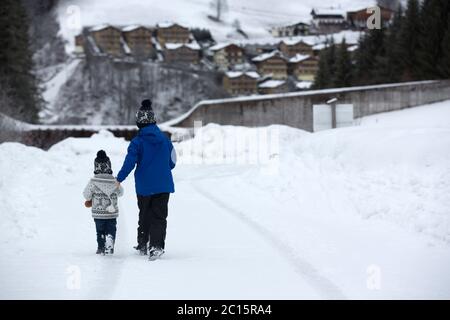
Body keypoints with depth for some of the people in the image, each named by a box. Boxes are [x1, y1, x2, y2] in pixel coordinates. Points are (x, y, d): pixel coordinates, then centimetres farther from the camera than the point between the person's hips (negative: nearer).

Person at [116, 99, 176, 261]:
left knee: (145, 215, 16)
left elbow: (129, 163, -15)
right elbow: (172, 162, 10)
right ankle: (157, 245, -16)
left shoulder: (137, 142, -12)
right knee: (159, 216, 1)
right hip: (164, 185, 2)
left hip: (144, 186, -2)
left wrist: (119, 179, -2)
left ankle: (143, 245, 28)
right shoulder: (165, 139, 1)